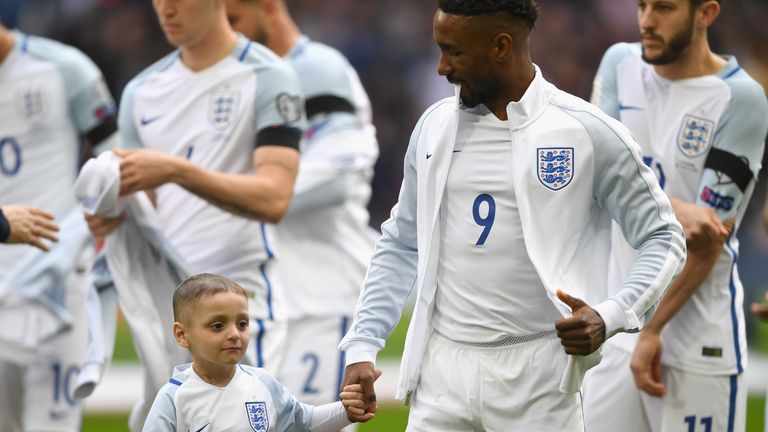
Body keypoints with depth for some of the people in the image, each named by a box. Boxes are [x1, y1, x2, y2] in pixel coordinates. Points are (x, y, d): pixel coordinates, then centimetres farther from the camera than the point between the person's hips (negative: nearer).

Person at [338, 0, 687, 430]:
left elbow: (663, 238, -1)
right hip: (442, 368, 4)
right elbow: (401, 246, 17)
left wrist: (610, 317, -17)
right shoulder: (435, 127, 9)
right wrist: (363, 346, 7)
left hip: (537, 377, -4)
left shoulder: (588, 132, -5)